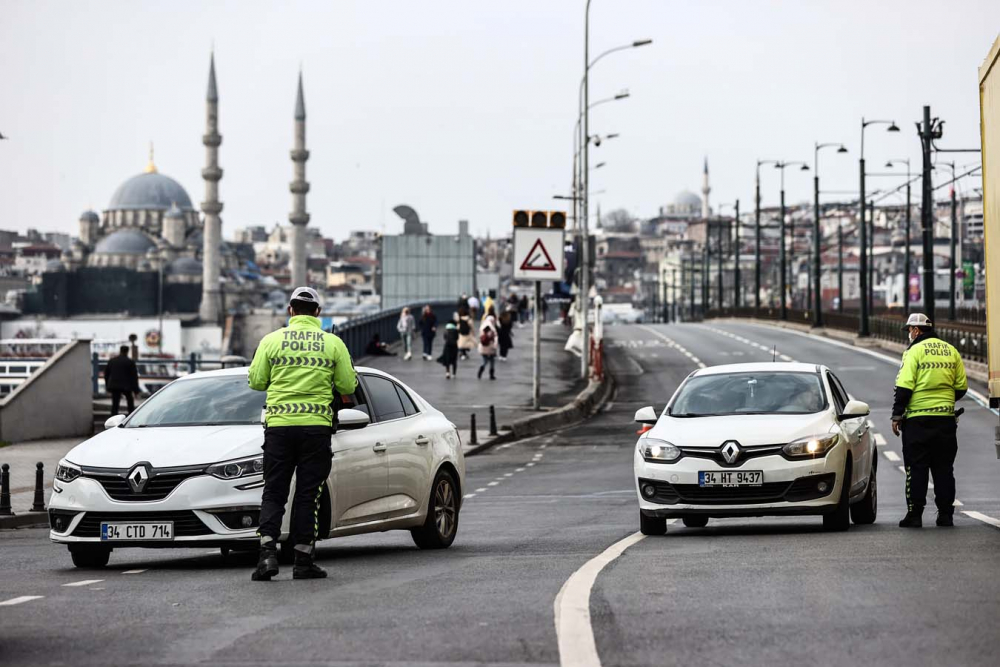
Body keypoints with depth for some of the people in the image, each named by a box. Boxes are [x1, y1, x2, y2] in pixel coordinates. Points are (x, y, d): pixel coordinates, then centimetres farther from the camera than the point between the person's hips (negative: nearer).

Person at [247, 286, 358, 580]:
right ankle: (303, 561, 4)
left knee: (273, 493, 7)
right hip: (317, 425, 0)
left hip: (278, 425, 0)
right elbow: (348, 386, 4)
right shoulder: (333, 343, 1)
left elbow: (256, 382, 2)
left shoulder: (271, 340, 1)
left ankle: (268, 553, -10)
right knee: (307, 495, 5)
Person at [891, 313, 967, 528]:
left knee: (916, 469, 0)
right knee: (944, 468, 10)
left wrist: (897, 415, -6)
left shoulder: (914, 351, -7)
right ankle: (945, 514, 10)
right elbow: (961, 387, 10)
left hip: (918, 418, -5)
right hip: (946, 419, 5)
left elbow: (904, 387, -12)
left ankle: (914, 515, -2)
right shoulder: (951, 351, 9)